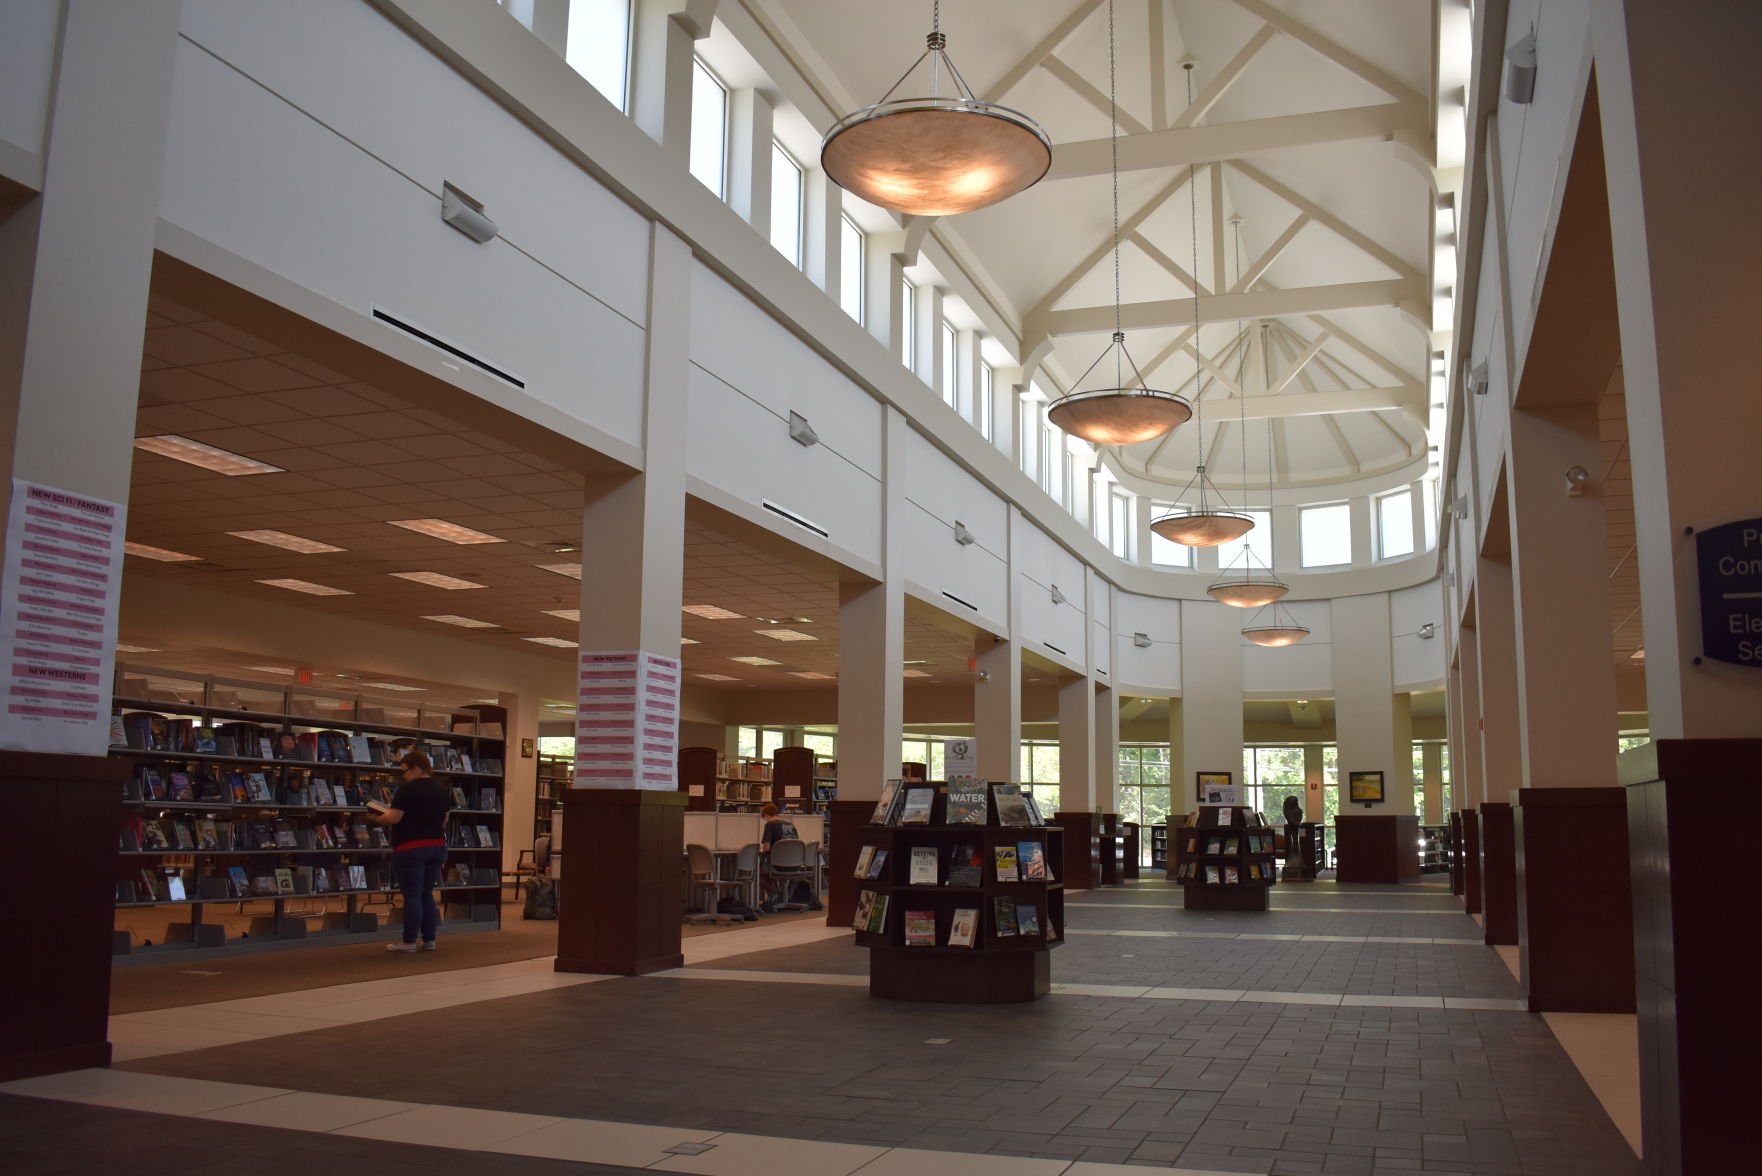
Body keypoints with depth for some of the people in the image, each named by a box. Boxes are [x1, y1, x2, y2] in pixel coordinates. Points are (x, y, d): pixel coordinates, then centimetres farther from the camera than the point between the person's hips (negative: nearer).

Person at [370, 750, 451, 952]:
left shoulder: (408, 789, -12)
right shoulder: (443, 790, 10)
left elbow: (393, 818, -16)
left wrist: (375, 818, 2)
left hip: (411, 849, -7)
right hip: (436, 846, 7)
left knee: (412, 895, -2)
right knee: (427, 894, 12)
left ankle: (409, 942, 3)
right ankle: (429, 940, 13)